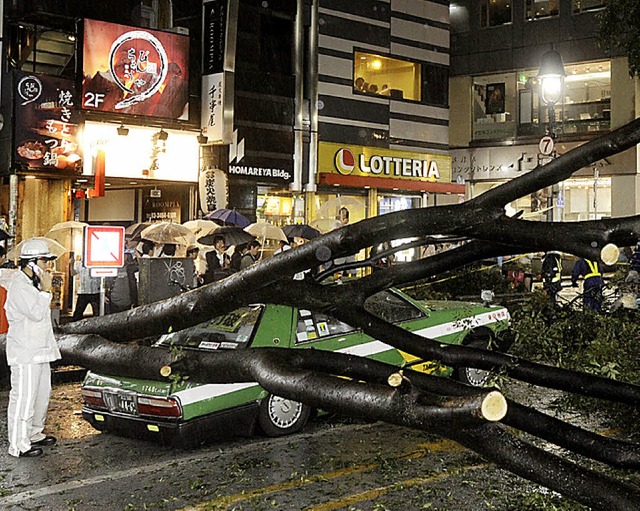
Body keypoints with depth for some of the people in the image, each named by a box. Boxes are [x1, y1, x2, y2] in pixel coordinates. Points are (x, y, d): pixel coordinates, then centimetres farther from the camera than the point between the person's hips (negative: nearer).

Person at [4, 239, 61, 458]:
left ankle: (34, 434, 32)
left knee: (42, 394, 18)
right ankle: (18, 445, 1)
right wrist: (46, 290, -19)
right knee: (24, 398, -6)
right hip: (24, 354, -10)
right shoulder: (19, 286, -17)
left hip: (40, 352, 10)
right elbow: (36, 314, -24)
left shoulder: (33, 284, 15)